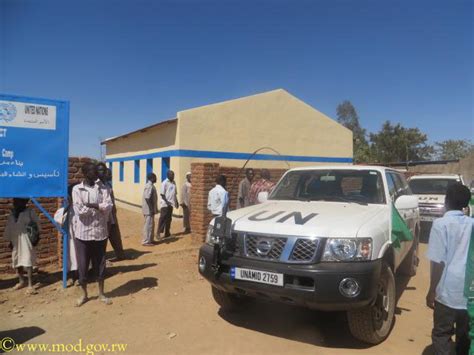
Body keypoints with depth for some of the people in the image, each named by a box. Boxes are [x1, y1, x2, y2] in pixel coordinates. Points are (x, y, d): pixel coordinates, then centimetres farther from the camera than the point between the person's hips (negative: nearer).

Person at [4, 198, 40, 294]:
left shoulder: (30, 212, -6)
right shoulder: (12, 214, 9)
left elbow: (37, 223, -1)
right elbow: (8, 228, 14)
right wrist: (9, 241, 11)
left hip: (26, 241, -6)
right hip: (15, 241, 6)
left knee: (28, 262, -8)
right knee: (16, 262, 14)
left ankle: (30, 285, -4)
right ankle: (21, 281, 33)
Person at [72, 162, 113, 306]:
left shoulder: (103, 188, 3)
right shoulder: (77, 189, -4)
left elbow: (109, 207, -10)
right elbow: (79, 210, -16)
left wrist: (91, 205, -18)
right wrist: (99, 208, -10)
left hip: (100, 232, 2)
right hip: (83, 233, -2)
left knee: (100, 264, 12)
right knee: (82, 265, 8)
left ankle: (101, 293, 27)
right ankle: (84, 294, 27)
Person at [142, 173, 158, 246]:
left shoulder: (151, 185, 14)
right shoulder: (149, 186, -18)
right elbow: (147, 198, -25)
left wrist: (154, 209, 20)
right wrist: (151, 209, -23)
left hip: (151, 209, 10)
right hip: (149, 210, -10)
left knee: (151, 225, 16)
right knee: (148, 225, -4)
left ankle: (150, 240, 24)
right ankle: (146, 241, 2)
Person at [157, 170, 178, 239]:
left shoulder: (174, 183, 11)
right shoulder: (164, 183, -11)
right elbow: (162, 194, -15)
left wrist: (176, 201, 15)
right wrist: (167, 202, -23)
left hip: (171, 204, 7)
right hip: (165, 204, -7)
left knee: (169, 219, 12)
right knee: (162, 218, -6)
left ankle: (167, 233, 19)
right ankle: (158, 233, -1)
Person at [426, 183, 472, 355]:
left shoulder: (441, 224, -12)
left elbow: (438, 262, -14)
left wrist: (432, 291, -5)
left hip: (448, 292, -5)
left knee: (442, 333, 7)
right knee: (465, 334, 19)